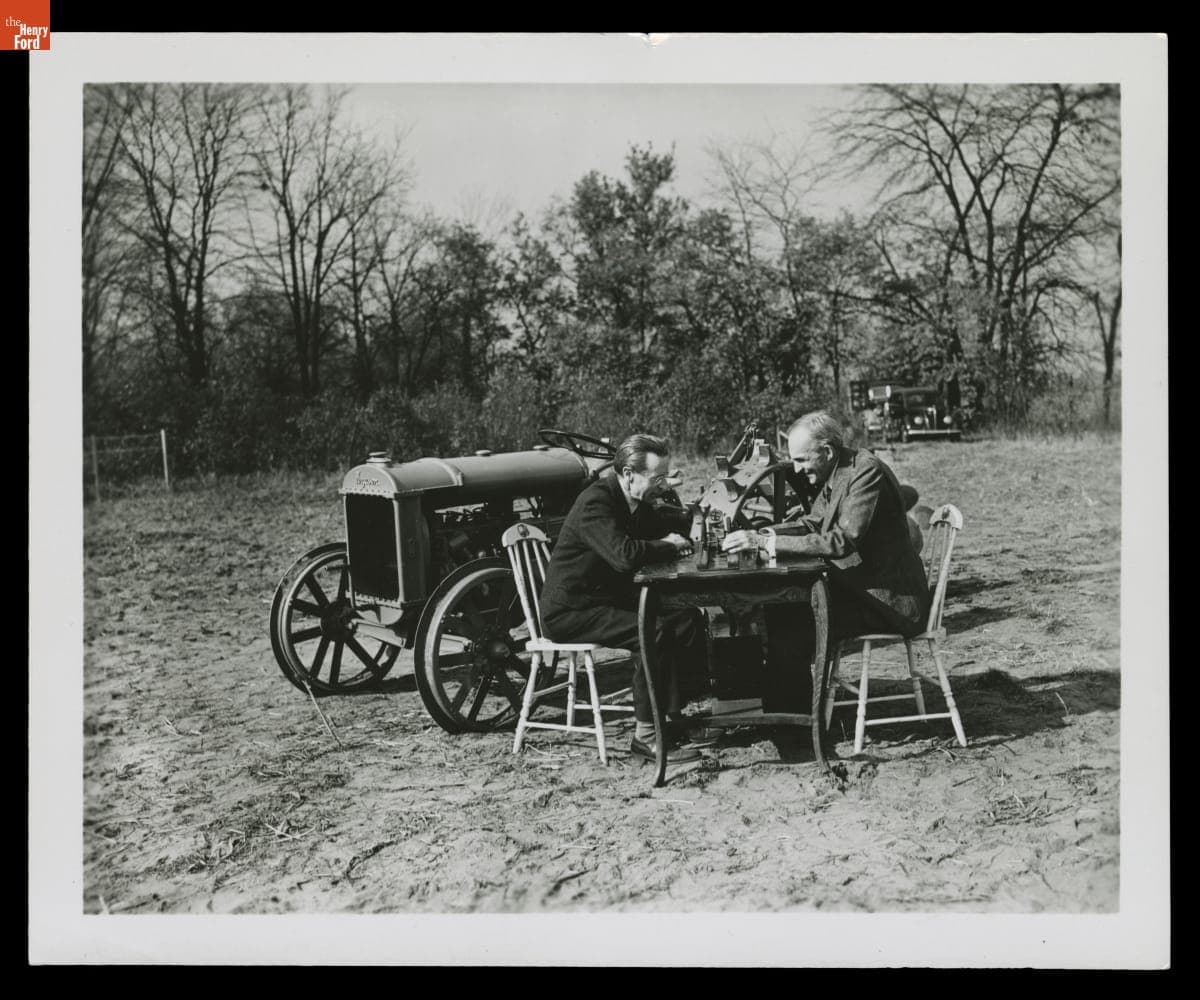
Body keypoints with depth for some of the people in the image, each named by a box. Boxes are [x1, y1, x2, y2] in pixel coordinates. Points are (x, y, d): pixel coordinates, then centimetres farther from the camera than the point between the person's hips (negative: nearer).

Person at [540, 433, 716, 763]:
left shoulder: (636, 503, 9)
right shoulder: (595, 503, -21)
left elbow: (663, 523, 24)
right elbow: (624, 555, -35)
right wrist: (669, 547, -18)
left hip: (610, 600, 10)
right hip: (570, 613, -10)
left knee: (689, 621, -1)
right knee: (655, 633, -27)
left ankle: (672, 720, 5)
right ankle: (645, 736, -16)